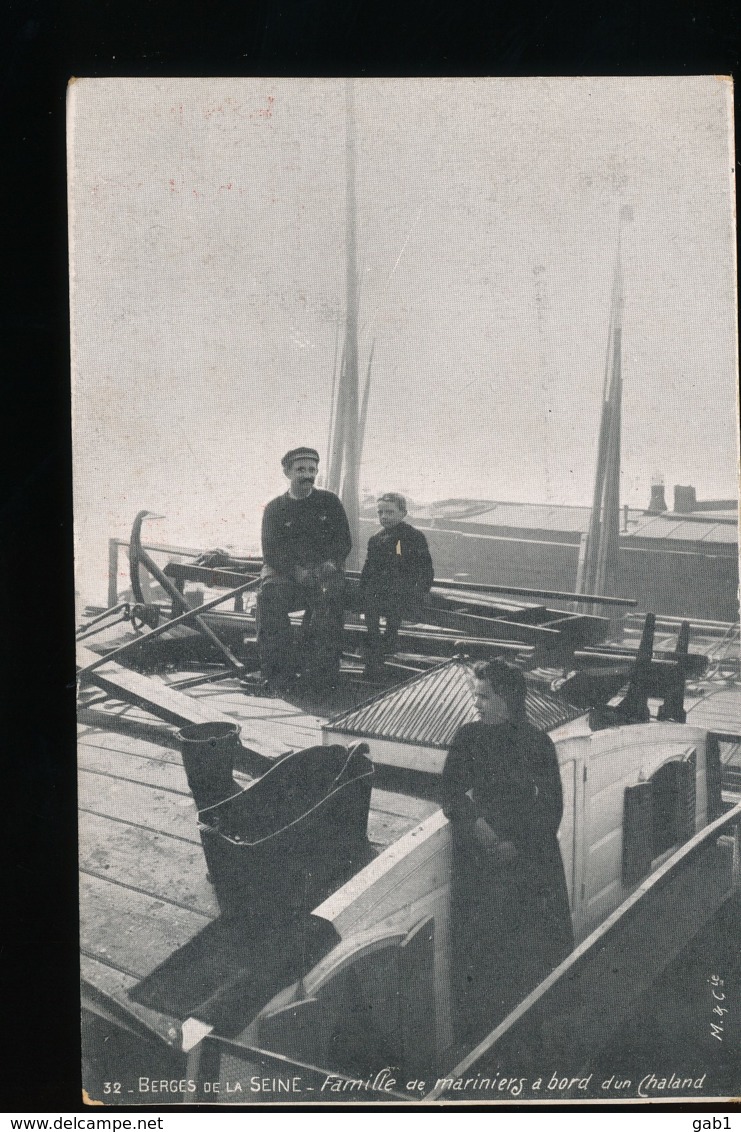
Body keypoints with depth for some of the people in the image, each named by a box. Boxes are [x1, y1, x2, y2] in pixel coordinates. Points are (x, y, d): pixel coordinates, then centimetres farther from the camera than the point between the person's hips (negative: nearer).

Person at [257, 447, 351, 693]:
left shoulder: (329, 502, 12)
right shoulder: (275, 509, 9)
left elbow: (344, 541, 8)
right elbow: (271, 552, 1)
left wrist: (331, 562, -14)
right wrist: (296, 570, -17)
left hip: (324, 570, 0)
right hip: (285, 571, 0)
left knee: (330, 595, -34)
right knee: (270, 595, -32)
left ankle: (320, 670, -30)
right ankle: (279, 670, -29)